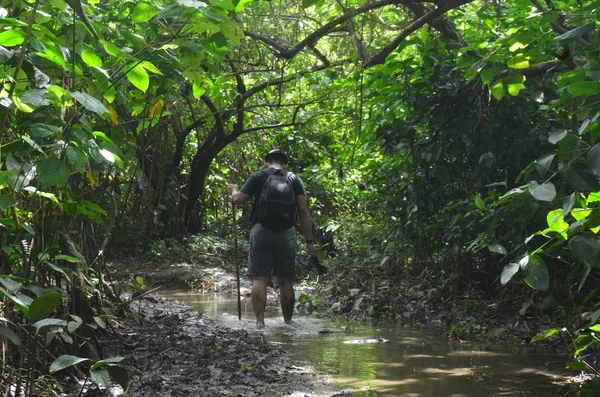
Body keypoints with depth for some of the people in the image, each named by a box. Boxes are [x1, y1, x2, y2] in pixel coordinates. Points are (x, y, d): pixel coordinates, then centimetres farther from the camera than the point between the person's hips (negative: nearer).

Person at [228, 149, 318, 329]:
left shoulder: (258, 177, 5)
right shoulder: (294, 179, 9)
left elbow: (238, 200, 0)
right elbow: (303, 211, 3)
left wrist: (233, 190, 24)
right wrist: (309, 241, 4)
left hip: (261, 231, -2)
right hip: (287, 233, 2)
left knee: (259, 278, -1)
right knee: (286, 280, 9)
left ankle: (260, 321, -9)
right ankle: (288, 321, 14)